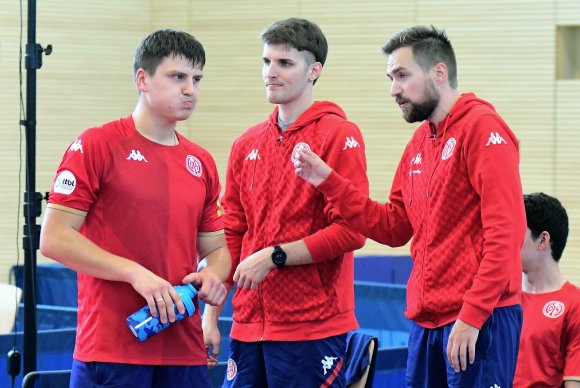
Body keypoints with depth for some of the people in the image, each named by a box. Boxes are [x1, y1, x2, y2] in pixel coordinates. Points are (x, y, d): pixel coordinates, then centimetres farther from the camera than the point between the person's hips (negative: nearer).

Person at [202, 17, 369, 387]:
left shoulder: (339, 135, -6)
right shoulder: (247, 145, 13)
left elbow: (351, 230, -13)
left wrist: (274, 256, -13)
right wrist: (211, 315, 11)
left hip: (312, 326, -6)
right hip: (248, 326, 6)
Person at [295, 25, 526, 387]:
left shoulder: (482, 127, -9)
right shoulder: (419, 143, 16)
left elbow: (505, 232, -16)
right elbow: (393, 227, 14)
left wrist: (472, 316, -19)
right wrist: (327, 180, 6)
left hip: (479, 321, -8)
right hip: (426, 323, 8)